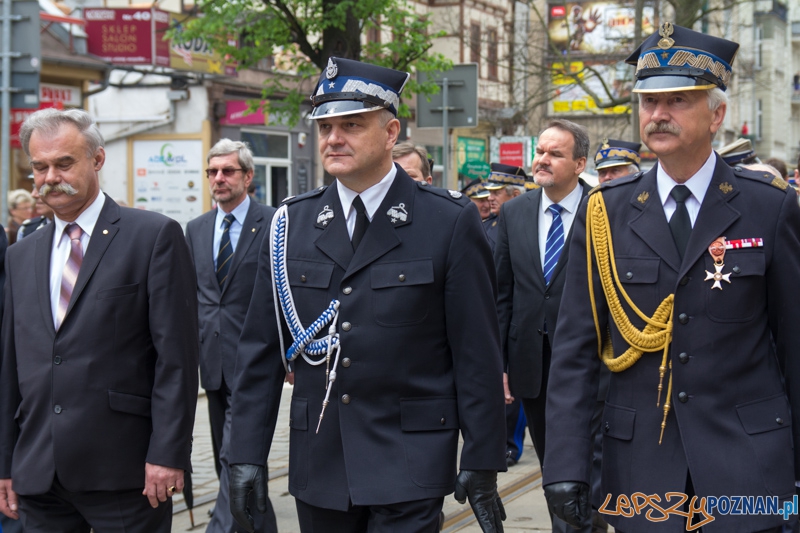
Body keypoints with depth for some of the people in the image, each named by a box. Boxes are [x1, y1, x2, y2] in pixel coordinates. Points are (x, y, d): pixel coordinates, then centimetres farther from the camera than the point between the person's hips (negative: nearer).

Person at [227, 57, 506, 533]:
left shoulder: (450, 221, -3)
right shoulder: (292, 224, 7)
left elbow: (478, 353, -4)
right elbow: (261, 349, 8)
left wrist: (483, 464, -6)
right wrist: (248, 454, 3)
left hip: (409, 465, -3)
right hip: (318, 463, 4)